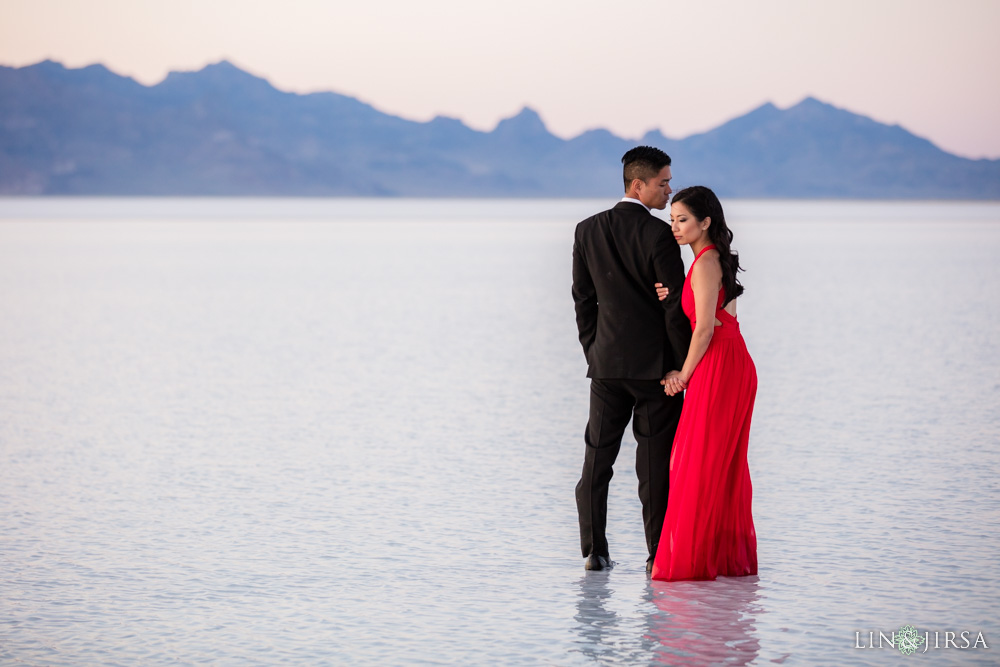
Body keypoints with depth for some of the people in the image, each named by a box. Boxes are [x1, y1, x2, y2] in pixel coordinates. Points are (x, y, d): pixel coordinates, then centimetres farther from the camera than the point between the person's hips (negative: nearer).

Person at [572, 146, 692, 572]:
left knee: (597, 458, 9)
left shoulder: (587, 231, 4)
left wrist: (594, 353, 15)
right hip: (654, 364, -4)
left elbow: (582, 299, 8)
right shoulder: (659, 235, -12)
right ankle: (658, 555, 3)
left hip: (606, 362, 4)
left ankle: (594, 552, 9)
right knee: (655, 463, 1)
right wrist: (684, 365, -3)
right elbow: (675, 307, -11)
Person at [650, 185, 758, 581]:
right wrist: (675, 300, 5)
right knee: (726, 465, 12)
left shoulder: (705, 263, -12)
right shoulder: (717, 259, 17)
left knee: (699, 463, -5)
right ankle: (730, 555, 16)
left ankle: (694, 559, -3)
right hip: (735, 367, 10)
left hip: (717, 367, -10)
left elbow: (705, 328, -16)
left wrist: (683, 375, -6)